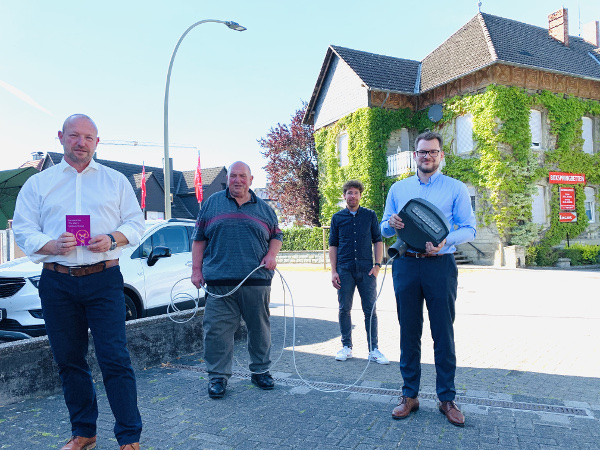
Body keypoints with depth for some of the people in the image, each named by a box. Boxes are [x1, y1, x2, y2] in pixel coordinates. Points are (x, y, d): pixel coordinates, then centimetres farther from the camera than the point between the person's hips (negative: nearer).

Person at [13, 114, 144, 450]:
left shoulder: (115, 180, 10)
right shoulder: (38, 183, 12)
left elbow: (136, 223, 7)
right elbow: (23, 230, 5)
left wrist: (112, 239, -13)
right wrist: (52, 245, -14)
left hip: (103, 280, -2)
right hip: (57, 283, 2)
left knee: (115, 359, -6)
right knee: (69, 360, 10)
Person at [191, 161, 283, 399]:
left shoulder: (263, 208, 14)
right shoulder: (212, 203, 11)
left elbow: (277, 236, 18)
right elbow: (199, 238, 9)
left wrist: (272, 255, -2)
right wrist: (196, 270, 2)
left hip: (257, 281, 2)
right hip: (219, 282, -1)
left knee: (260, 328, 9)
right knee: (217, 330, -1)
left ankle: (260, 371, 26)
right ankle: (218, 376, 13)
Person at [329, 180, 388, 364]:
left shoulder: (370, 215, 7)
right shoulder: (337, 217, 8)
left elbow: (378, 240, 9)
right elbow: (333, 245, 9)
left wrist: (377, 265, -2)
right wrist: (333, 271, 2)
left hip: (366, 270, 0)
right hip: (345, 270, 1)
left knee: (370, 310, 1)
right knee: (344, 309, 5)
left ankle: (373, 349, 8)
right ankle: (346, 346, 19)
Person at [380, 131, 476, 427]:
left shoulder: (456, 189, 5)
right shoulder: (397, 189, 13)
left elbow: (469, 229, 0)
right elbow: (384, 230, 14)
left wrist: (445, 241, -20)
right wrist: (391, 224, -10)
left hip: (440, 265, -2)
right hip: (406, 266, 2)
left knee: (443, 333, 2)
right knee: (408, 332, 7)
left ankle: (447, 398, 16)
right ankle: (409, 395, 18)